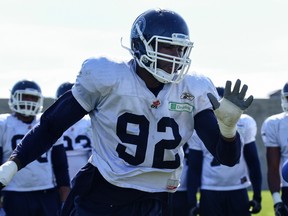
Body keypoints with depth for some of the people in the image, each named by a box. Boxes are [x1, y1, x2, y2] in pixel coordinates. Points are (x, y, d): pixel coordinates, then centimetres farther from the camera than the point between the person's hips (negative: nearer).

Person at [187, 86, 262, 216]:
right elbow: (194, 168, 1)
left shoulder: (244, 124, -2)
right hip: (210, 192, -1)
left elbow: (253, 162, 5)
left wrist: (257, 196, 3)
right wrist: (192, 201, -4)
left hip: (238, 191, 1)